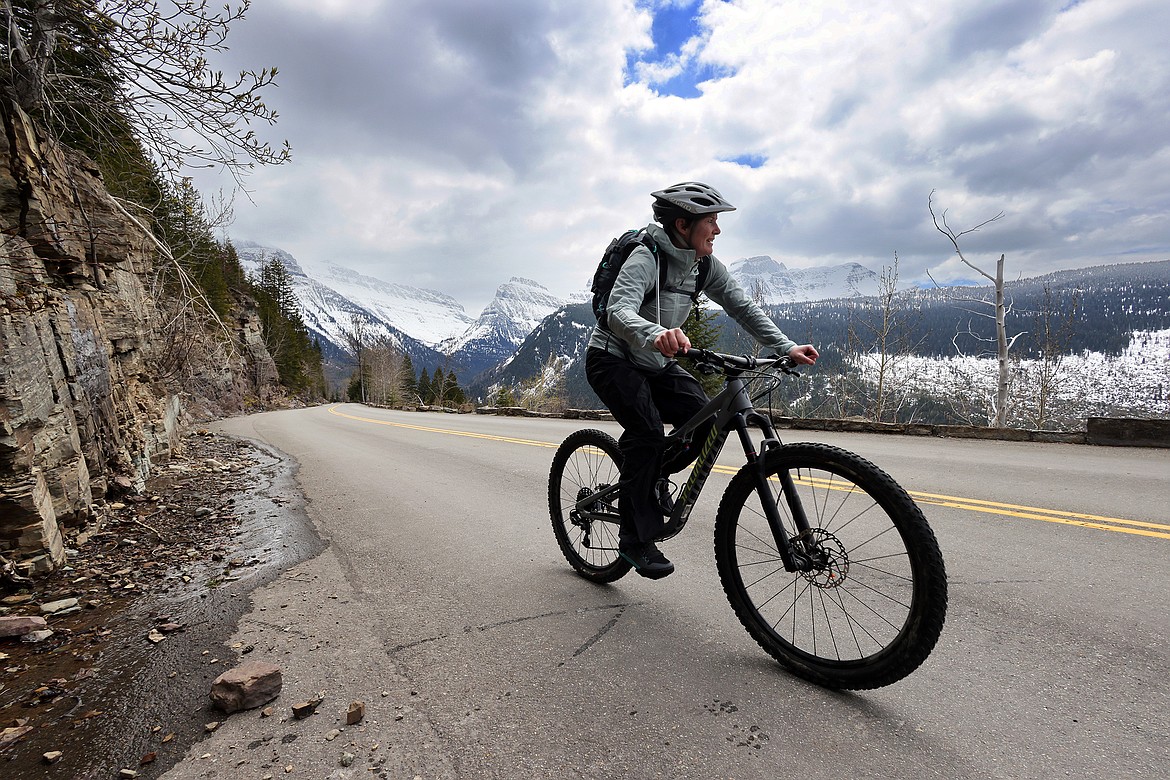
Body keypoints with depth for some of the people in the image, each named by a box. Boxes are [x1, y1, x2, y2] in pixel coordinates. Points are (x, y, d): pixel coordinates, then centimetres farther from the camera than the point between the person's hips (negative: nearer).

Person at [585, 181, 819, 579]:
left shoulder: (705, 265, -3)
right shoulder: (645, 258, -24)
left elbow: (742, 307, -3)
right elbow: (619, 311, -40)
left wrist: (787, 347, -15)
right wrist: (656, 335, -61)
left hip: (657, 363, 7)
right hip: (612, 359, -6)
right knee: (648, 431, -26)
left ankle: (653, 476, 15)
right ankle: (637, 539, -11)